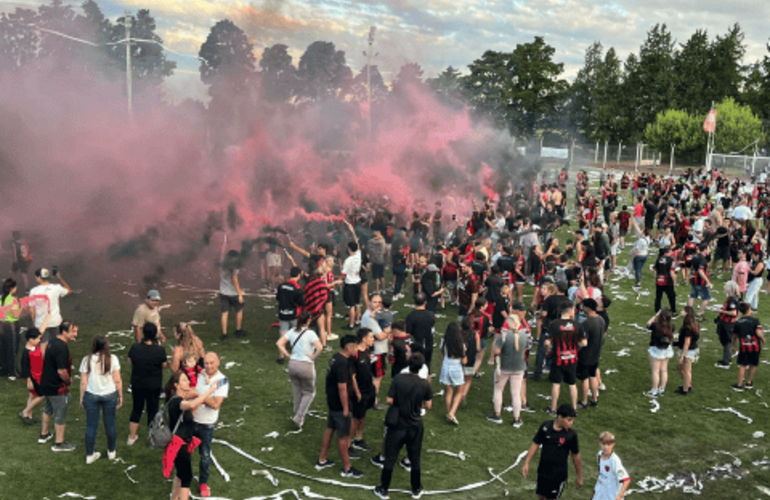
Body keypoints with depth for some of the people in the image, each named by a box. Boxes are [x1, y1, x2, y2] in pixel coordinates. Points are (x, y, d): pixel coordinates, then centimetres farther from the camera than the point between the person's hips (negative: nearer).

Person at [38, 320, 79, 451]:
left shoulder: (54, 341, 3)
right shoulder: (61, 348, -29)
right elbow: (62, 371, -29)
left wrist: (67, 378, 11)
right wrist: (69, 381, -10)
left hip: (47, 384, 10)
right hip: (57, 387, -10)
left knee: (48, 409, 28)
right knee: (60, 415, 6)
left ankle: (44, 435, 45)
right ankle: (59, 443, 18)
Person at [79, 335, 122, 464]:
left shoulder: (87, 360, -7)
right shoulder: (112, 359, -8)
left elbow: (83, 382, -4)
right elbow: (118, 381, -6)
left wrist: (82, 397, 9)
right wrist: (120, 396, 4)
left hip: (91, 395, 0)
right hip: (110, 395, 0)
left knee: (91, 425, 10)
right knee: (110, 423, 14)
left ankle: (90, 455, 20)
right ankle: (112, 452, 28)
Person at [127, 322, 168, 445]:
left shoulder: (134, 348, -16)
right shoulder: (160, 350, -22)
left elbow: (130, 362, 0)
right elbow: (164, 366, -9)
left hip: (137, 384, 2)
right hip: (154, 386, -2)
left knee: (136, 409, 20)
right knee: (152, 410, 14)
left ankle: (132, 437, 32)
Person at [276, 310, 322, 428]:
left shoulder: (292, 331, 2)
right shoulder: (310, 333, -14)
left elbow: (279, 343, 1)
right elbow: (320, 347, -26)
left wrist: (288, 355, 2)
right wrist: (313, 357, -10)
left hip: (293, 364, 5)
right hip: (306, 365, -5)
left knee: (297, 393, 21)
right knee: (309, 393, 13)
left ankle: (298, 416, 32)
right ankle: (299, 417, 2)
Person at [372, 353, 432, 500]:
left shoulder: (398, 379, -15)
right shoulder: (425, 384, -11)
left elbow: (389, 401, -13)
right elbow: (428, 405, -4)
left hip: (397, 426, -1)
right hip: (415, 427, 1)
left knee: (390, 458, 11)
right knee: (415, 459, 17)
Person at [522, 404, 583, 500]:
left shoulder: (571, 435, -14)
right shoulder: (545, 427, -9)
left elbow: (576, 456, -4)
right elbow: (535, 444, 0)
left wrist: (579, 478, 3)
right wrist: (526, 463, -1)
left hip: (559, 475, -3)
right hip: (543, 471, 3)